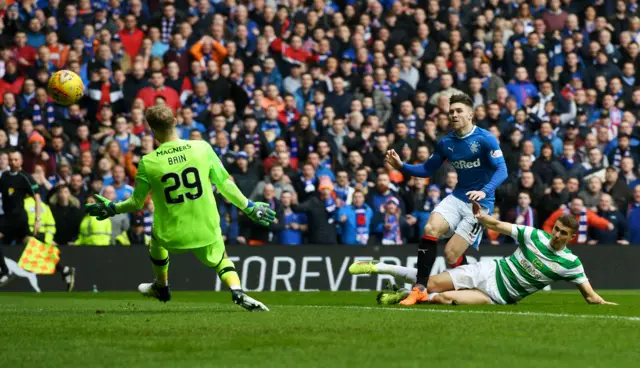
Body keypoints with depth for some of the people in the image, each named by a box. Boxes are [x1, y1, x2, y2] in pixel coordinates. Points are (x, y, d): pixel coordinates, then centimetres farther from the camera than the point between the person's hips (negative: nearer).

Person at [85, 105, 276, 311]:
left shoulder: (148, 163, -11)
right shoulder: (202, 148, -8)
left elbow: (137, 203, -2)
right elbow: (224, 185, -2)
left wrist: (112, 209, 16)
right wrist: (249, 207, 11)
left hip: (171, 236, 0)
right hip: (206, 231, 0)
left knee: (156, 239, 35)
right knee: (221, 260, 27)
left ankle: (161, 288, 49)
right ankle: (237, 292, -3)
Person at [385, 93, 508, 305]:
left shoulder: (485, 139, -11)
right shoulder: (446, 143, 7)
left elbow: (501, 171, -18)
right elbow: (427, 170, 16)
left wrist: (485, 191, -36)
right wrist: (401, 166, -2)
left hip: (479, 203, -5)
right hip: (457, 198, 5)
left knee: (451, 254, -12)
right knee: (430, 228, -23)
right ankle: (420, 289, -20)